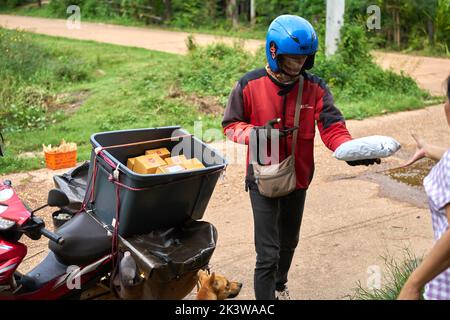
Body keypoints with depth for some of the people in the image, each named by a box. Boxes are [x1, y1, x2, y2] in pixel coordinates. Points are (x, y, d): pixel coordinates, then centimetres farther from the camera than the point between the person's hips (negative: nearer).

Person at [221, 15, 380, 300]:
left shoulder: (315, 88, -8)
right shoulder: (249, 86, -14)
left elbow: (332, 127, -14)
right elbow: (231, 125, -5)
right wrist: (257, 133, -25)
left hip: (299, 180, 4)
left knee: (289, 242, 25)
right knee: (268, 254, -6)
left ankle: (280, 285, 53)